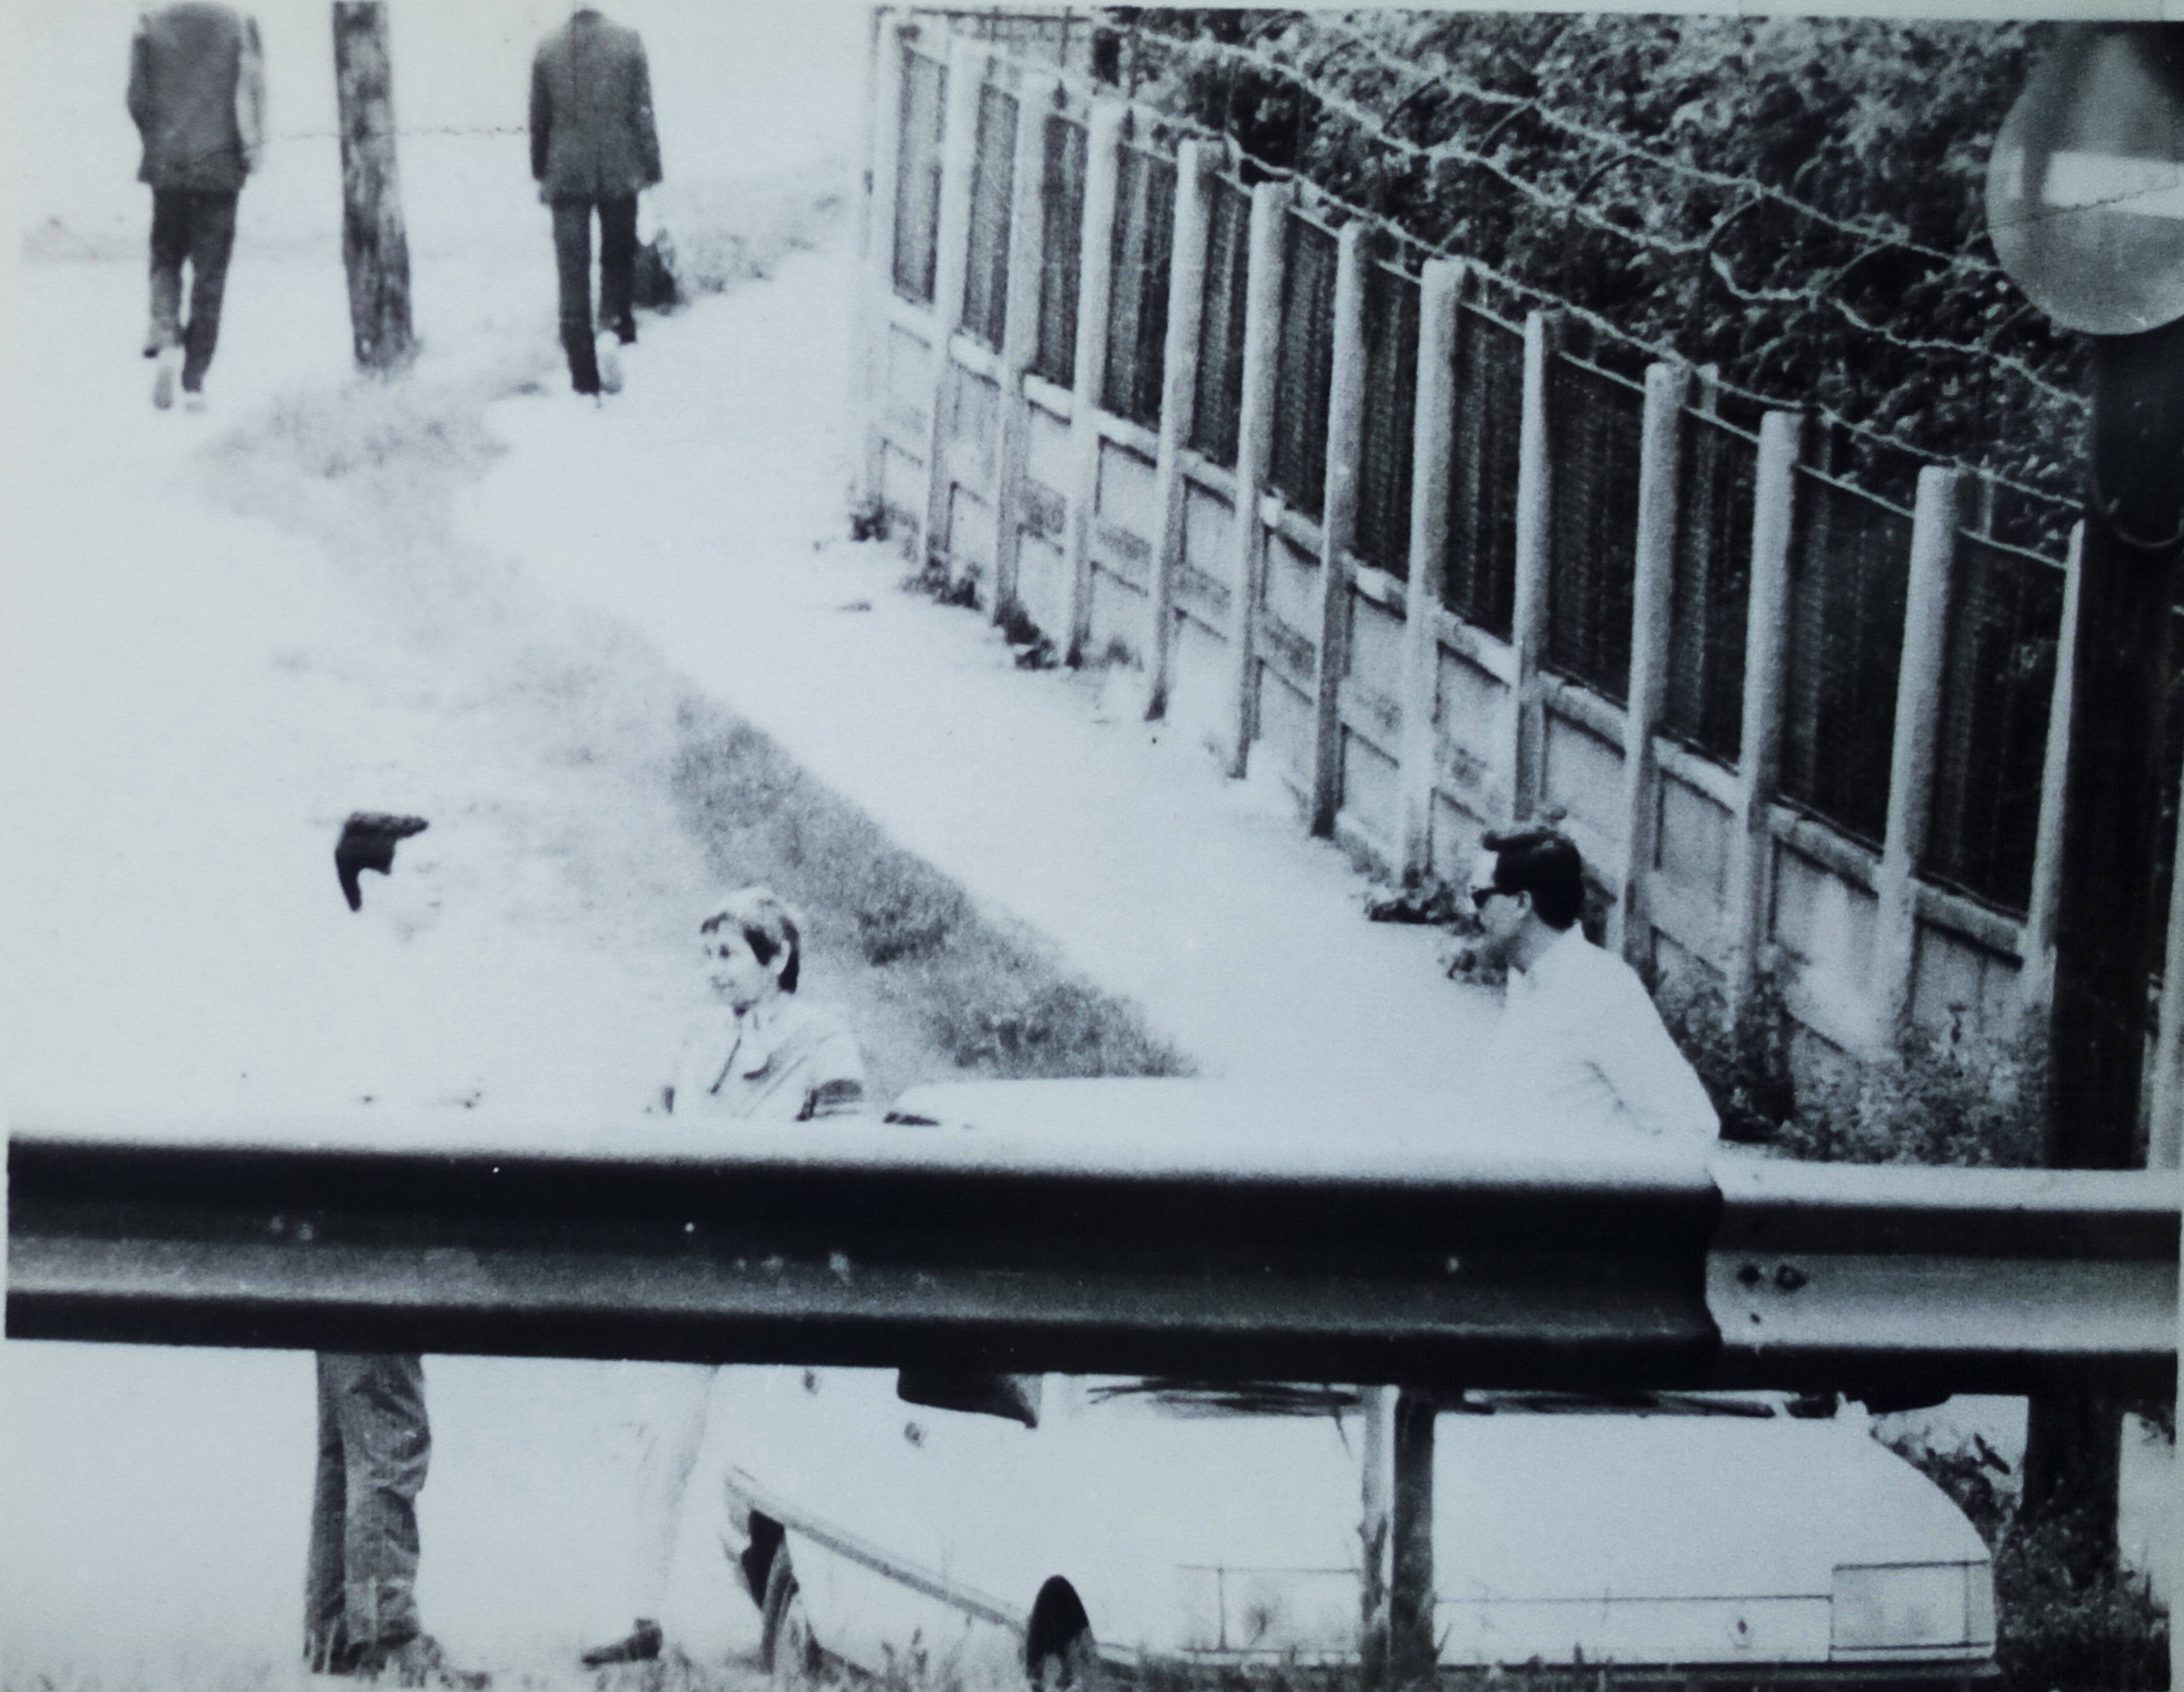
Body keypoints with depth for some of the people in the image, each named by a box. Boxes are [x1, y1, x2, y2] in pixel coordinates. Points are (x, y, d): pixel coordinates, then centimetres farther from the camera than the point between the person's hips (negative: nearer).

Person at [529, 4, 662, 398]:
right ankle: (615, 325, -3)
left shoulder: (548, 48, -2)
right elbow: (643, 111, -5)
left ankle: (584, 376, -1)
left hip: (567, 175, 1)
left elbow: (538, 118, 6)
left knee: (573, 271, 3)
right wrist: (651, 169, 3)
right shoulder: (627, 43, -7)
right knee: (618, 257, 20)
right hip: (619, 173, -1)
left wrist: (541, 173, 16)